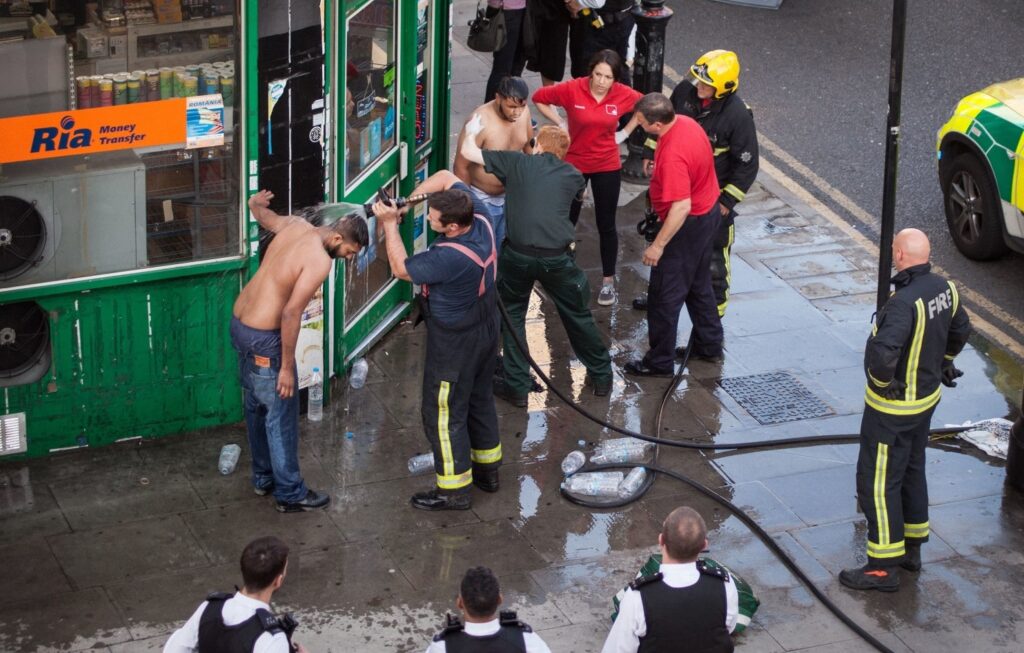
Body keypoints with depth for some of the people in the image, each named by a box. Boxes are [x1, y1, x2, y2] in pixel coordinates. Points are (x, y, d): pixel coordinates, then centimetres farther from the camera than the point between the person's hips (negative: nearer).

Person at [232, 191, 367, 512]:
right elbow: (291, 313, -27)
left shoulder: (295, 225, 2)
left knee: (256, 406, 23)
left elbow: (264, 215, 26)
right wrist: (287, 366, -20)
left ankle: (263, 477, 38)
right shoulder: (320, 261, -22)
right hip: (263, 339, -9)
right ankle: (290, 494, 14)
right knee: (281, 415, 4)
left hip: (238, 322, 9)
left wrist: (257, 203, 52)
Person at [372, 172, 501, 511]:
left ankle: (455, 489, 17)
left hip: (454, 342, -9)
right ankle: (487, 469, 41)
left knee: (444, 414, 7)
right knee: (480, 400, 25)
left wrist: (390, 224, -15)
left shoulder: (449, 257, -37)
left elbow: (402, 268, -19)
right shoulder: (481, 219, -16)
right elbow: (445, 177, -2)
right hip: (486, 330, 9)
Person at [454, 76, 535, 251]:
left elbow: (529, 145, 10)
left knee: (502, 249, 20)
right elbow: (461, 167, -23)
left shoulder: (523, 112, -12)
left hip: (510, 195, 6)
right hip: (482, 199, -6)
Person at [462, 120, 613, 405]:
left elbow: (468, 152, 9)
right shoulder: (573, 176, 10)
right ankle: (601, 376, 34)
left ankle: (517, 386, 18)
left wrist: (472, 131, 30)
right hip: (558, 258, 1)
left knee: (512, 315, 20)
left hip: (518, 254, -1)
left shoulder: (518, 163, 6)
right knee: (578, 315, 20)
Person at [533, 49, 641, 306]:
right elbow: (539, 98, -5)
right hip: (574, 164, -1)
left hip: (607, 167, 1)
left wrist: (625, 132, 0)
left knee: (606, 225, 8)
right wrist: (560, 125, -7)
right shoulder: (572, 89, -18)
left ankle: (608, 280, 22)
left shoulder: (623, 95, -13)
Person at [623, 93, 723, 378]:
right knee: (698, 284, 25)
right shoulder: (685, 122, -6)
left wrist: (658, 245, -28)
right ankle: (709, 344, 39)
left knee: (664, 295, 3)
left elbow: (682, 207, -34)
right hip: (708, 211, 10)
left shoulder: (673, 156, -35)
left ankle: (659, 362, 14)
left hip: (689, 224, -10)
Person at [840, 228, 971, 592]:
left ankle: (883, 568, 9)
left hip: (892, 407, -9)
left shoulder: (905, 302, -30)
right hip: (928, 397, 9)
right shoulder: (944, 289, -3)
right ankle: (912, 548, 37)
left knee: (878, 482, 2)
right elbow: (960, 329, 15)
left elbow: (883, 351, -41)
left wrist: (884, 381, -22)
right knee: (912, 471, 23)